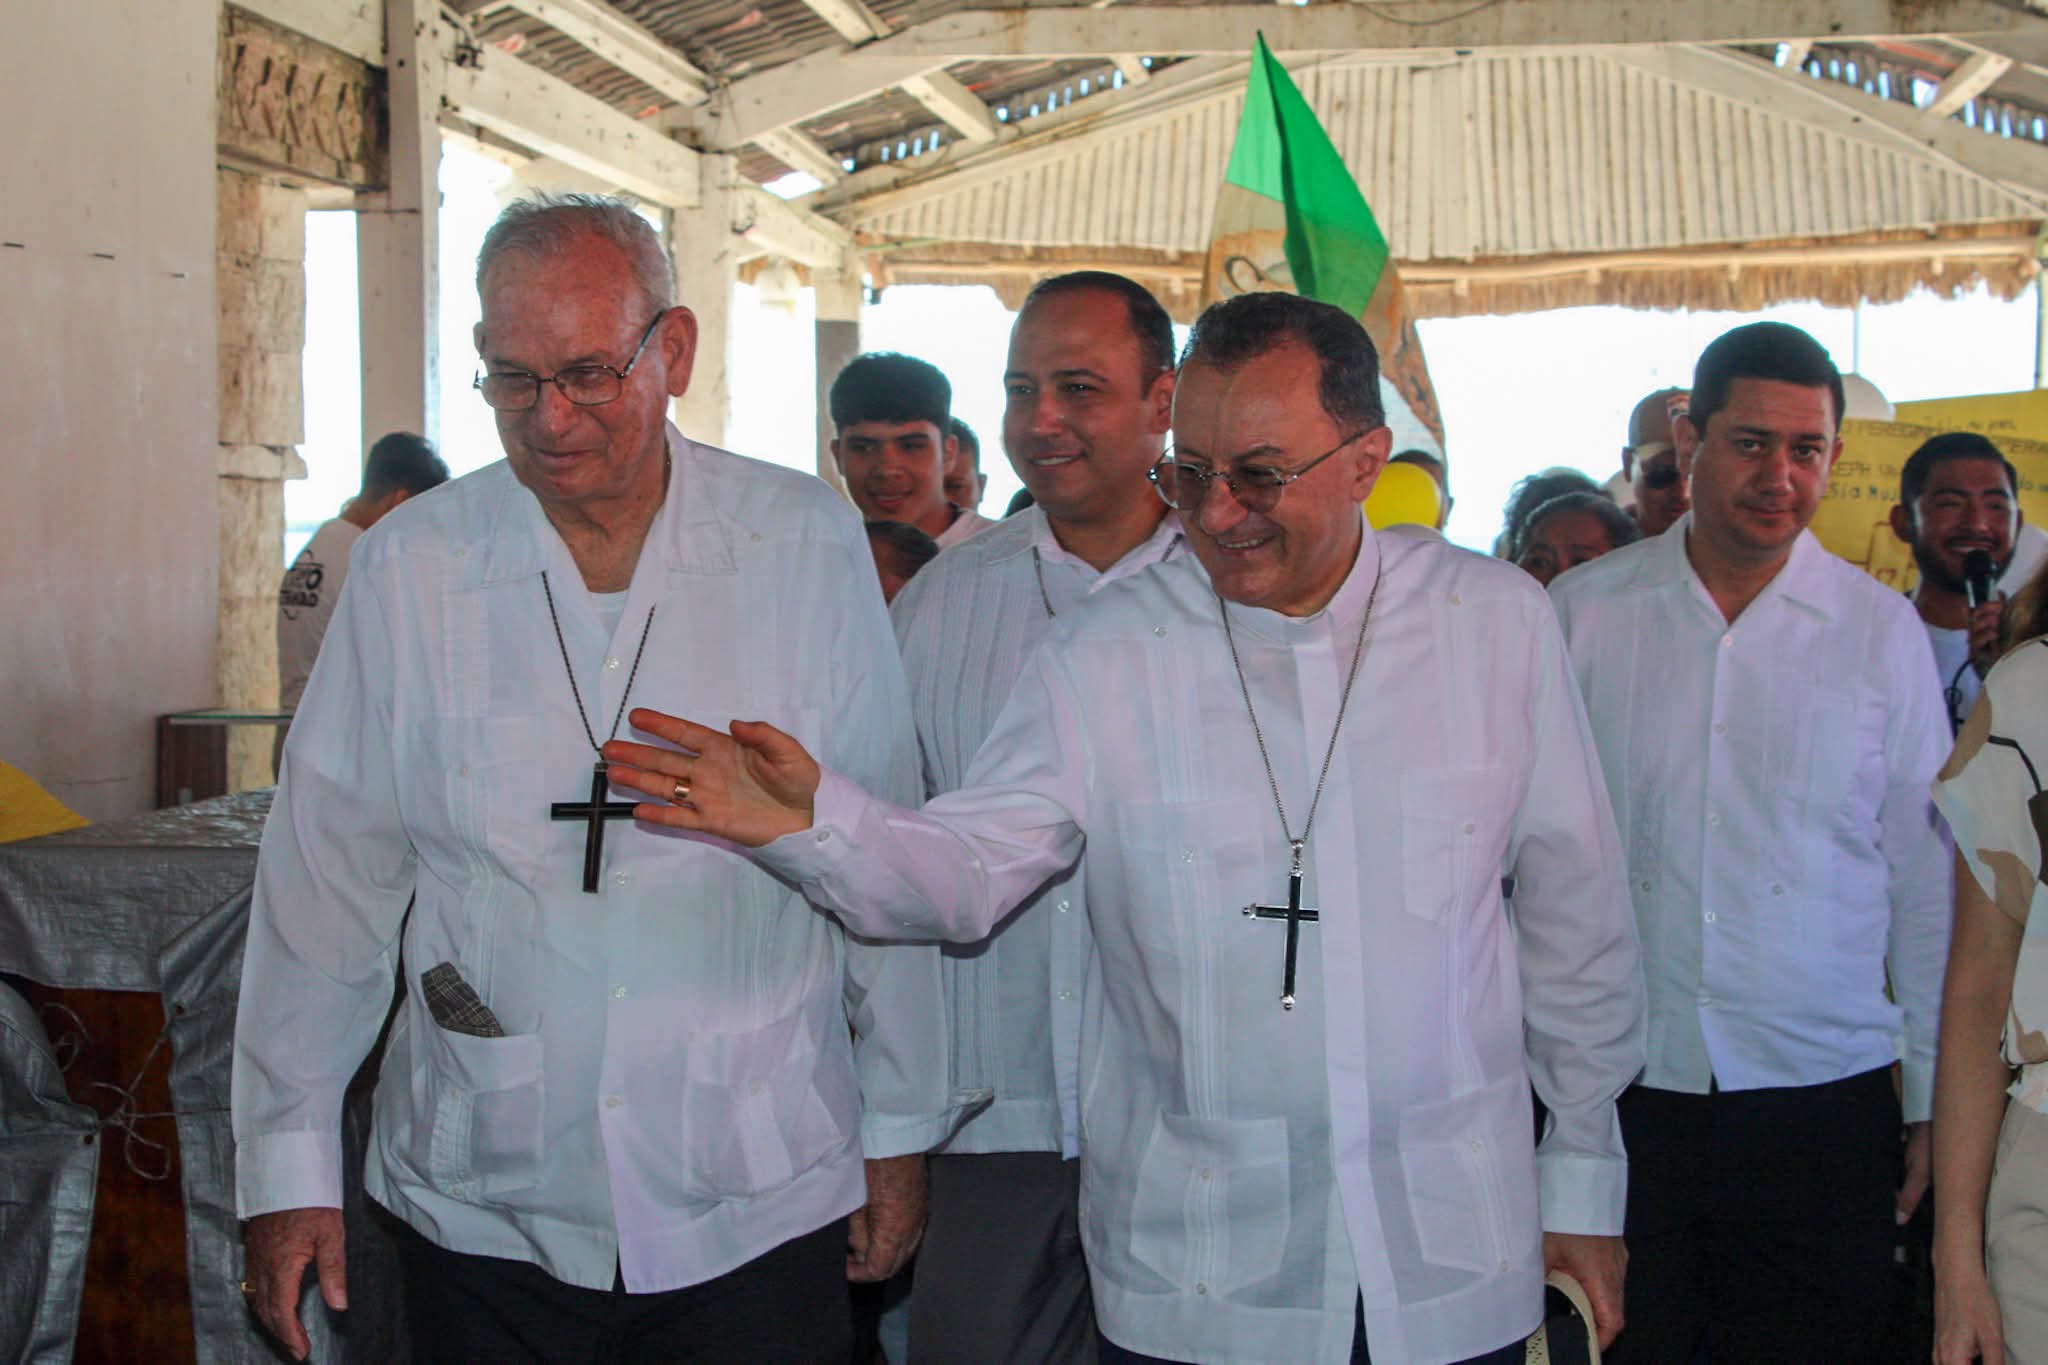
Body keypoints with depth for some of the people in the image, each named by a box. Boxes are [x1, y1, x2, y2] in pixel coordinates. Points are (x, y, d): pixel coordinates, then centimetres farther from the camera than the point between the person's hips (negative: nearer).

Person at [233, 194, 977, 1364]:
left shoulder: (807, 545, -5)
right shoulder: (411, 566, -3)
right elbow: (328, 879, 2)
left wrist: (902, 1127, 5)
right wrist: (290, 1166, 4)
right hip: (483, 1218, 1)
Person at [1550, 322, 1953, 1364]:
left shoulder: (1882, 630, 2)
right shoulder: (1580, 613, 0)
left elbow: (1925, 878, 5)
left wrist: (1937, 1100, 5)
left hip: (1823, 1094, 1)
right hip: (1616, 1087, 0)